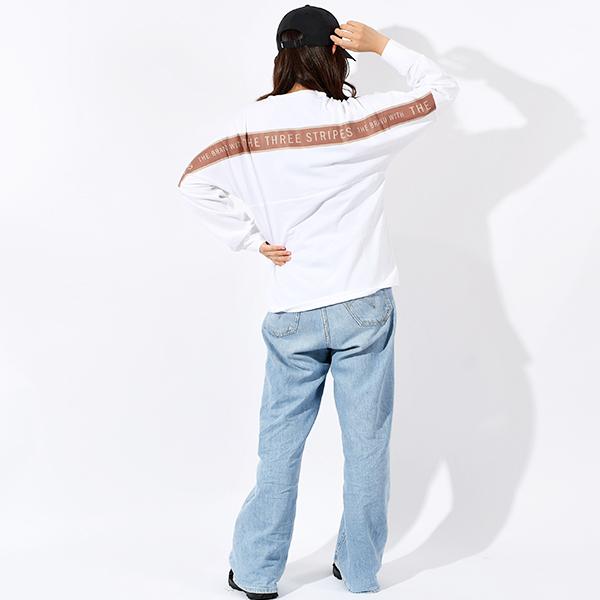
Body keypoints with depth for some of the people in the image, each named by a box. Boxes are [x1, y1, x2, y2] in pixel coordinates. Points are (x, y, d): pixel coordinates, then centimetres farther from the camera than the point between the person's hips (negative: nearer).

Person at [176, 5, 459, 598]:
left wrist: (252, 240, 2)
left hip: (291, 314, 2)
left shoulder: (246, 125, -2)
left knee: (280, 444, 13)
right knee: (366, 444, 11)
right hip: (365, 308, -1)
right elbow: (441, 87, 6)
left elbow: (194, 183, 0)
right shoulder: (359, 118, -6)